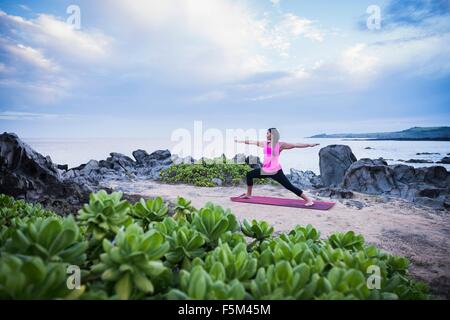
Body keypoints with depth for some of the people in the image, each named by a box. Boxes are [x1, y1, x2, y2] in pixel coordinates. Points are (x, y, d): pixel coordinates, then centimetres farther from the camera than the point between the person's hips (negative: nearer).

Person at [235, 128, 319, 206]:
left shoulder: (280, 145, -7)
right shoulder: (265, 144, 8)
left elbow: (295, 145, -12)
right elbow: (251, 142, 18)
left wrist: (309, 145, -19)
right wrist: (239, 141, 27)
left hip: (276, 171, -6)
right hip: (265, 170, 6)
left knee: (289, 186, -10)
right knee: (249, 174, 11)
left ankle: (308, 200, -4)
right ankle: (248, 194, 28)